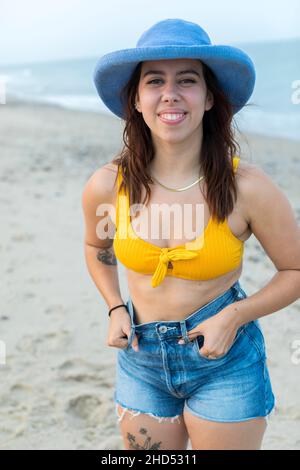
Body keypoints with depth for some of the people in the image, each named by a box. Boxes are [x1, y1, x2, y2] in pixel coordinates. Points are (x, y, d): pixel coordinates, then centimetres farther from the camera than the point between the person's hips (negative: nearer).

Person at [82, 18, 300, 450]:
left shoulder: (247, 188, -19)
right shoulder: (105, 186, -12)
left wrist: (234, 316, -17)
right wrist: (116, 308, -2)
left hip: (225, 365, -2)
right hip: (141, 361, 3)